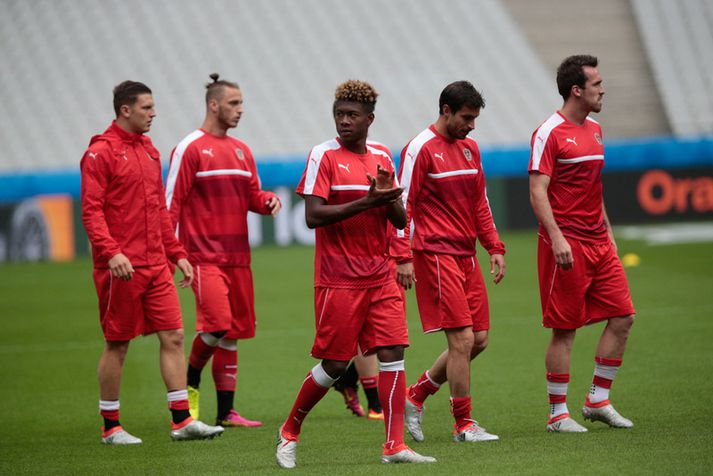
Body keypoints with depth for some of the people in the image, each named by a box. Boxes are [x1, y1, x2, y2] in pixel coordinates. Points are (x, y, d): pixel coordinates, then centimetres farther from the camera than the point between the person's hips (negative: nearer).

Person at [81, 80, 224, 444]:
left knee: (173, 336, 2)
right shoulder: (100, 152, -8)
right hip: (121, 269, -7)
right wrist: (111, 252, -26)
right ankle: (110, 427, 11)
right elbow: (91, 210, -14)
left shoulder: (149, 151, 15)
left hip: (156, 265, 7)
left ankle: (181, 420, 5)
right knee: (117, 344, 1)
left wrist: (177, 253, 17)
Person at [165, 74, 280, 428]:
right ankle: (191, 379, 8)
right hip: (204, 256, -7)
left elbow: (252, 196, 21)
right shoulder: (190, 149, -6)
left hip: (237, 257, 7)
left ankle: (226, 412, 10)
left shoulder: (241, 150, 16)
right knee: (217, 325, -19)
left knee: (233, 334, 6)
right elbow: (172, 203, -8)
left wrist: (269, 200, -3)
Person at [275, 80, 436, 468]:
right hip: (338, 281, -5)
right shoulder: (324, 155, -5)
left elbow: (399, 221, 12)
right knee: (333, 364, -1)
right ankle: (289, 432, 19)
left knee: (392, 353, -6)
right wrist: (367, 202, -21)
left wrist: (388, 195, -10)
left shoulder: (381, 157, 11)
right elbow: (313, 216, -15)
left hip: (379, 278, 5)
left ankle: (395, 446, -6)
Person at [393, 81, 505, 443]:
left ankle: (416, 395, 22)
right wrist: (403, 257, -16)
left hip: (465, 256, 8)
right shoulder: (421, 149, -9)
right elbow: (402, 205, -11)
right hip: (436, 254, -8)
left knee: (478, 339, 7)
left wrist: (494, 247, 14)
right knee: (463, 339, -10)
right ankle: (463, 424, -1)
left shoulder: (470, 149, 15)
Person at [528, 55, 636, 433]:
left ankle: (598, 401, 14)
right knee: (565, 329, -3)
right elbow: (537, 191, -15)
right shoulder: (549, 133, -10)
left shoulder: (594, 130, 15)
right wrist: (556, 237, -24)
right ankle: (558, 413, 5)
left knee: (622, 317, 4)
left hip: (598, 242, 8)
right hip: (566, 244, -8)